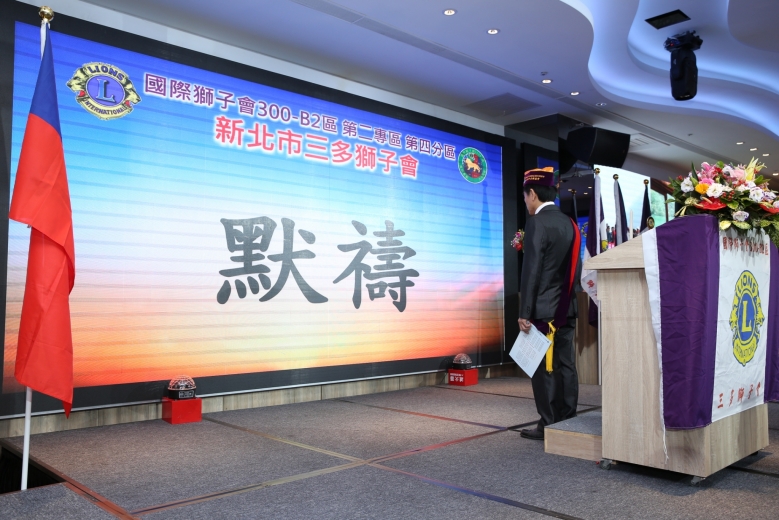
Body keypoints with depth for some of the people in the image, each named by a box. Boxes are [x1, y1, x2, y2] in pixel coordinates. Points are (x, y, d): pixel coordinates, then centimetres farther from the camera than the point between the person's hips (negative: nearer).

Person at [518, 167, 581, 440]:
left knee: (544, 368, -1)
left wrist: (524, 312, -14)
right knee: (565, 366, 10)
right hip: (566, 308, 8)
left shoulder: (537, 223, -12)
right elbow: (574, 268, 14)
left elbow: (531, 271, -16)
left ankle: (549, 425, 4)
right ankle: (567, 422, 17)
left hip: (544, 309, -8)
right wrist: (570, 299, 19)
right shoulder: (569, 224, 12)